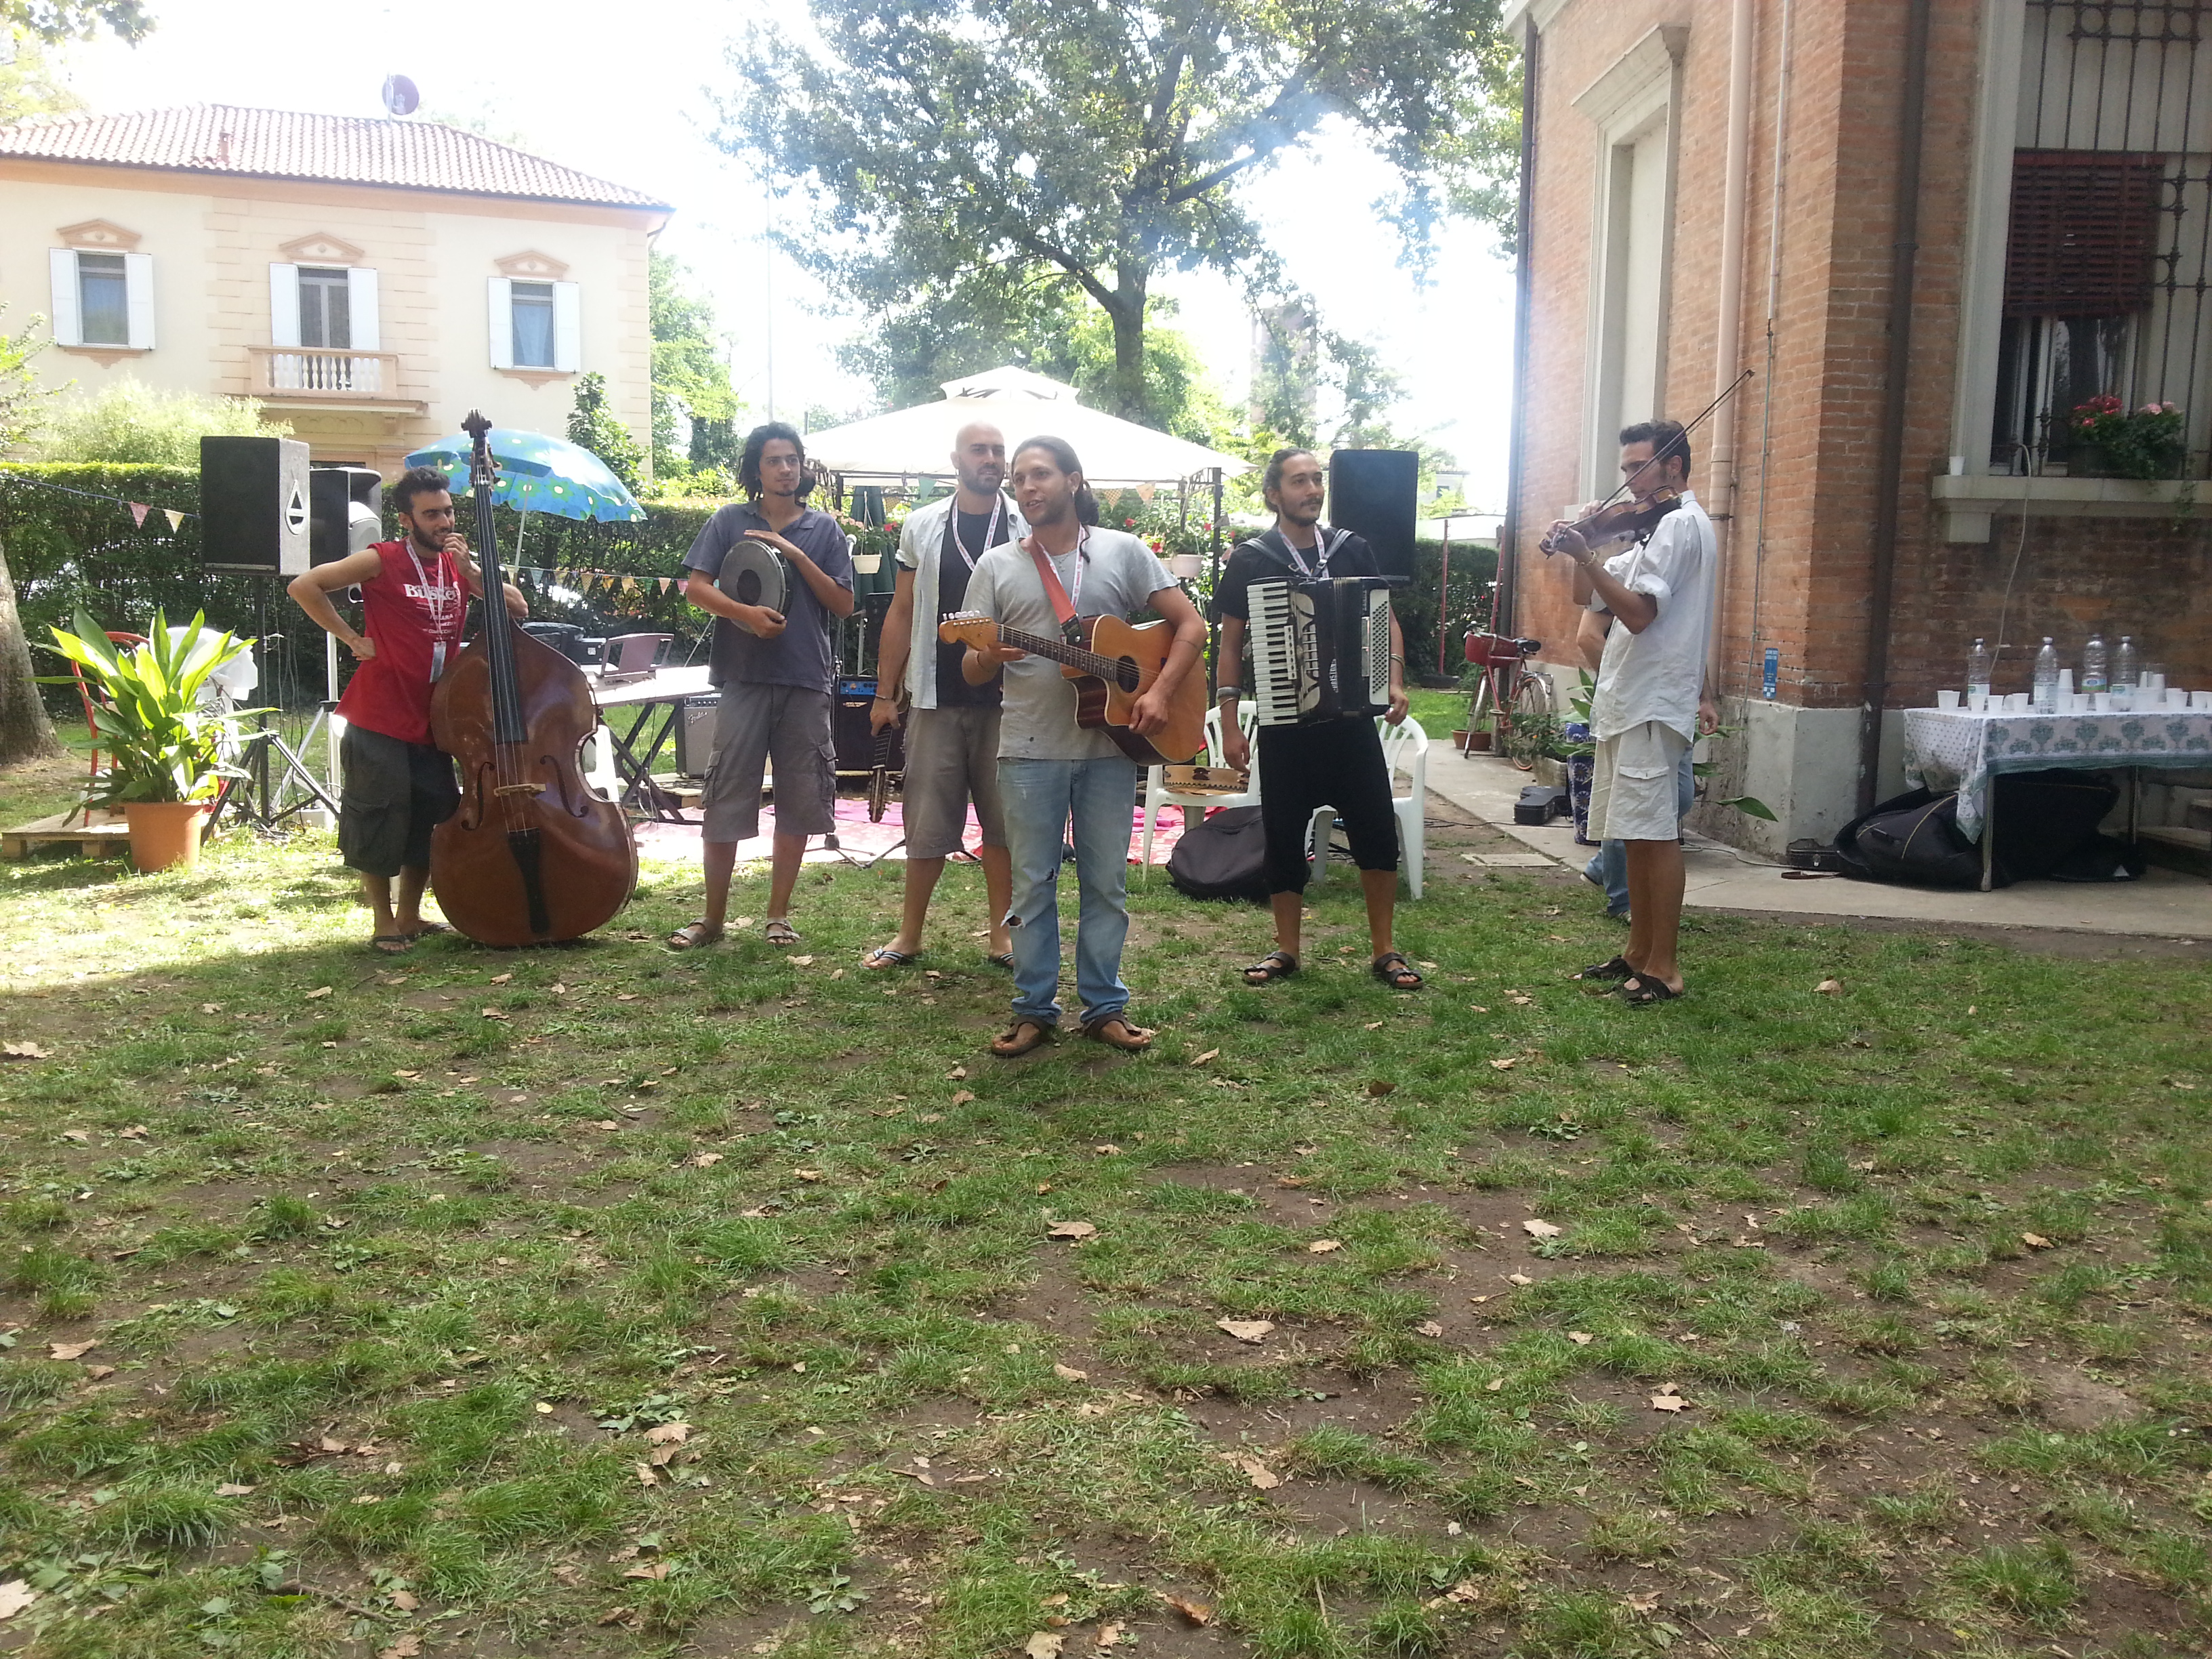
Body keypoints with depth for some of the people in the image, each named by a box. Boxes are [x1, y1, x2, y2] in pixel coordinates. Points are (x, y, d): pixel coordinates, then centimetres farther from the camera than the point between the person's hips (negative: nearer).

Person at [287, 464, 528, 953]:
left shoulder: (458, 565, 8)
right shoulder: (383, 561, -8)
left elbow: (517, 608, -1)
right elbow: (304, 586, -12)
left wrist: (469, 569, -12)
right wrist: (353, 639, -12)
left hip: (433, 719, 5)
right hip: (380, 720, -5)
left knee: (430, 820, 10)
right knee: (381, 823, 0)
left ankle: (410, 915, 25)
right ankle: (384, 923, 13)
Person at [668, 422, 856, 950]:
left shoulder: (823, 528, 9)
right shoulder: (730, 521, 6)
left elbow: (844, 604, 3)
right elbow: (696, 587, 0)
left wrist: (796, 555, -7)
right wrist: (745, 613, -17)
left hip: (806, 680, 2)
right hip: (744, 676, -1)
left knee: (797, 802, 5)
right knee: (725, 801, -2)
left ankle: (779, 914, 16)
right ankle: (713, 916, 9)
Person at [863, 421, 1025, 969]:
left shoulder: (1029, 528, 3)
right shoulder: (922, 526, 6)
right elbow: (902, 614, 9)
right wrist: (884, 694, 6)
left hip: (1009, 699, 0)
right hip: (937, 698, 1)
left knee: (1004, 821, 5)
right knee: (927, 820, 5)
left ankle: (1002, 937, 17)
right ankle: (909, 935, 17)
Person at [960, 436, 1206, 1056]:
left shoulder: (1124, 552, 3)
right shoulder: (997, 567, 5)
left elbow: (1190, 624, 1)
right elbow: (971, 673, 3)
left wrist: (1160, 692, -12)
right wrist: (989, 657, -21)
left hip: (1110, 745, 0)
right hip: (1030, 749, 0)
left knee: (1106, 881, 7)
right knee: (1033, 883, 5)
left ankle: (1105, 1007, 17)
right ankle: (1034, 1010, 15)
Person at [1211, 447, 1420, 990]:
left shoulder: (1354, 550, 5)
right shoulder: (1251, 560, 1)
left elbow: (1386, 620, 10)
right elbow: (1230, 645, 3)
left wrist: (1395, 680, -7)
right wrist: (1230, 724, -3)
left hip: (1352, 717, 1)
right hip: (1284, 723, -1)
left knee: (1378, 831, -1)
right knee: (1283, 834, 6)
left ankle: (1384, 950, 12)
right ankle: (1286, 949, 20)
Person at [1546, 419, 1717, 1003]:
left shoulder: (1681, 523, -9)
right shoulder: (1659, 528, 22)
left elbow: (1638, 613, -21)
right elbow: (1588, 596, 20)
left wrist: (1585, 555, -21)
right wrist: (1580, 546, 3)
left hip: (1652, 706, -10)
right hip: (1627, 702, 10)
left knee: (1656, 834, -9)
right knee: (1635, 834, 13)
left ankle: (1665, 968, -6)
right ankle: (1638, 953, 20)